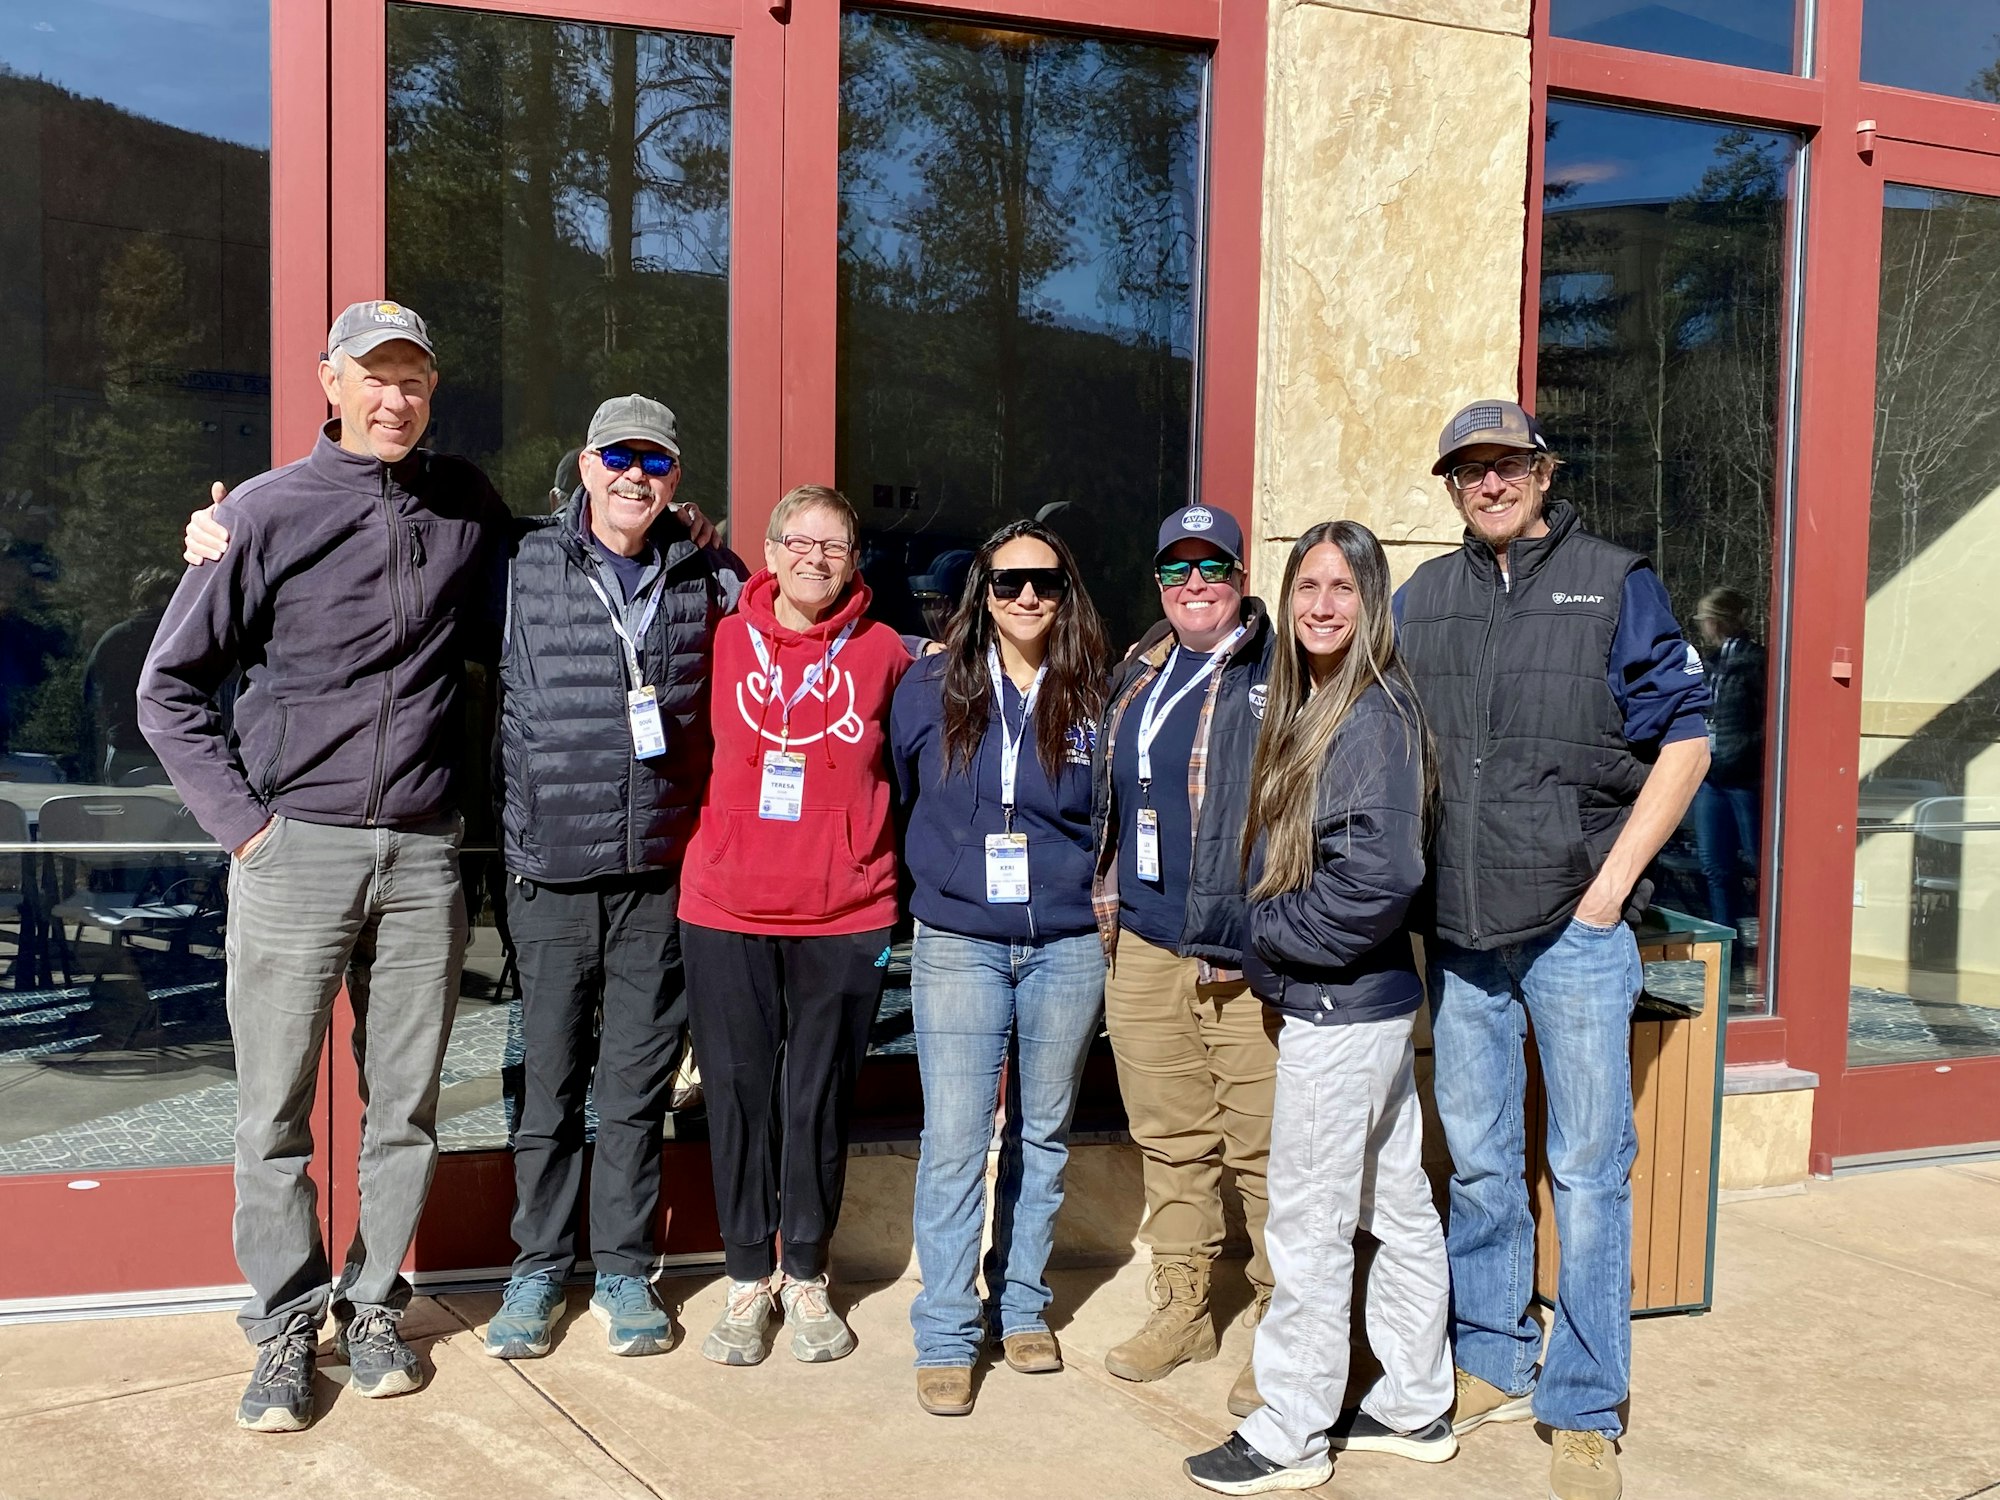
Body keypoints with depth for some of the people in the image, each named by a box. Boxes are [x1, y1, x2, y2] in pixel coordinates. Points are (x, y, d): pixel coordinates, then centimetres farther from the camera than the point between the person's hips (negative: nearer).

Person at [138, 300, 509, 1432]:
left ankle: (374, 1304, 26)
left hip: (424, 857, 2)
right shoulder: (269, 512, -1)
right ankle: (288, 1324, 19)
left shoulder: (468, 505, 8)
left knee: (408, 1102, 9)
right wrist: (242, 819, -6)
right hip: (296, 850, -2)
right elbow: (169, 687, 2)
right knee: (277, 1110, 4)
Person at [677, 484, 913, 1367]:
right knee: (738, 1096, 6)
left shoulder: (882, 653, 2)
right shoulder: (727, 641, 3)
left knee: (819, 1102, 6)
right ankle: (750, 1278, 24)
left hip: (842, 920, -1)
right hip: (726, 913, 1)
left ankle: (806, 1278, 25)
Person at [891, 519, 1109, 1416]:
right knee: (954, 1141, -4)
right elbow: (895, 794, 13)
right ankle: (946, 1336, 7)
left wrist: (1095, 895, 5)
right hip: (958, 945, -1)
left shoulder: (1091, 701, 3)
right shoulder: (930, 687, 1)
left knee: (1042, 1134, 12)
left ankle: (1021, 1306, 28)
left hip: (1066, 947, 2)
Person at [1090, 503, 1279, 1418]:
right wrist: (1108, 904, 18)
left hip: (1247, 956, -6)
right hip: (1144, 949, 6)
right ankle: (1181, 1307, 28)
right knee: (1168, 1139, 15)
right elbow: (1108, 803, 27)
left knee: (1264, 1148, -2)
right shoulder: (1137, 677, 16)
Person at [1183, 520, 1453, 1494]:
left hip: (1340, 1010, -10)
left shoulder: (1374, 713, -17)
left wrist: (1268, 934, -14)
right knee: (1397, 1207, 17)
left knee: (1306, 1224, 0)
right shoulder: (1311, 706, 11)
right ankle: (1414, 1408, 31)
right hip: (1372, 1002, 10)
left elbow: (1380, 874, -25)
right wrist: (1269, 937, 4)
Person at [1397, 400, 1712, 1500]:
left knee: (1588, 1168, 1)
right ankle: (1493, 1367, 29)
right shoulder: (1421, 601, 11)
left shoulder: (1613, 583, 1)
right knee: (1478, 1162, 13)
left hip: (1574, 926, -3)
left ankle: (1584, 1411, 13)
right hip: (1455, 931, 4)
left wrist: (1613, 882, -9)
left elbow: (1685, 735, -2)